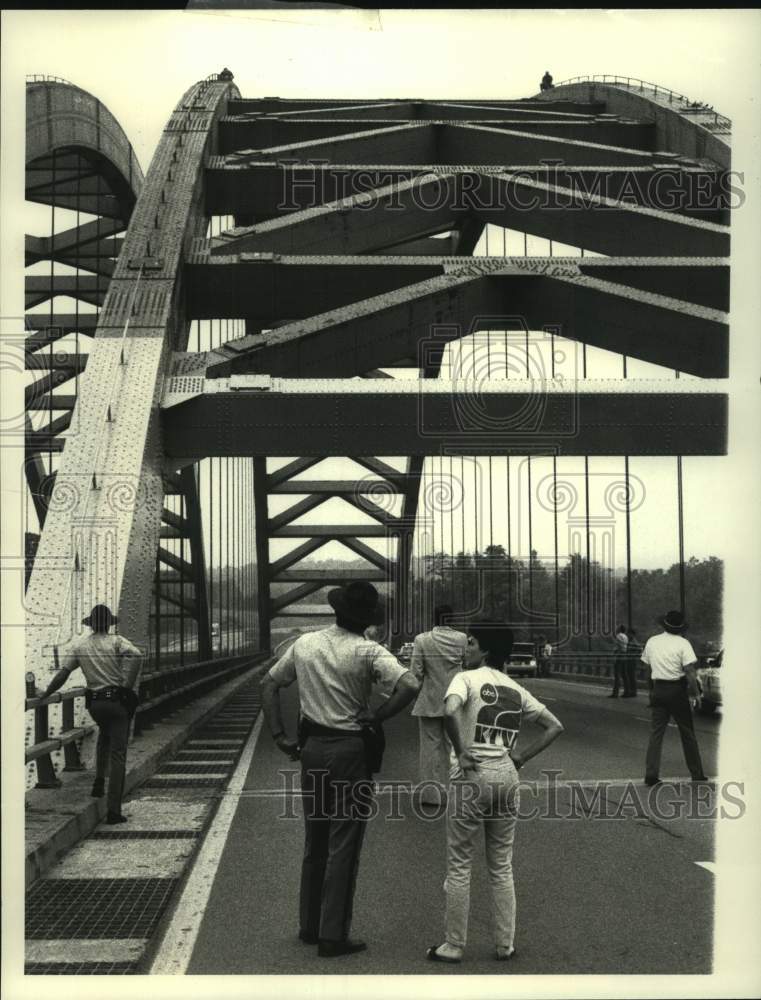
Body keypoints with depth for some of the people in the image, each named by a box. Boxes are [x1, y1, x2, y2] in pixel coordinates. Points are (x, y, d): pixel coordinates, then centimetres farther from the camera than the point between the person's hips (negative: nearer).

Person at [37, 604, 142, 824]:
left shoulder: (78, 645, 5)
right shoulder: (117, 642, -5)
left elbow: (63, 674, 0)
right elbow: (136, 655, -24)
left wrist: (46, 693, 12)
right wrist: (129, 686, -18)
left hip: (94, 703, 4)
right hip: (118, 701, -3)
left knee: (104, 734, 35)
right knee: (118, 754, 0)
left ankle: (99, 780, 20)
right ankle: (113, 810, -4)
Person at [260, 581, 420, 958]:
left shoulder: (304, 643, 3)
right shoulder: (367, 652, -13)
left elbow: (268, 684, 11)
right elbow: (410, 685, -26)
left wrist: (279, 735, 8)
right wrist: (376, 717, -14)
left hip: (311, 747, 5)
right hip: (350, 750, -5)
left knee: (314, 840, 18)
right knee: (343, 846, 3)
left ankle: (309, 926, 26)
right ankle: (332, 936, 6)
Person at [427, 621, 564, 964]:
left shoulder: (466, 679, -6)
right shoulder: (516, 689, 12)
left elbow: (450, 710, -27)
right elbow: (554, 726, 13)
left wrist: (460, 753, -16)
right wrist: (522, 757, 9)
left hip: (472, 776, -5)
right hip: (507, 775, 5)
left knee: (459, 865, 5)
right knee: (501, 866, 15)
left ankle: (454, 946, 11)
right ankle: (505, 945, 19)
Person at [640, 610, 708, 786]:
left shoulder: (652, 642, 6)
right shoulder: (683, 644, -10)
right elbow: (690, 670, -18)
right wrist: (695, 691, -8)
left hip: (658, 690, 3)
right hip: (677, 690, -3)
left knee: (656, 732, 5)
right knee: (687, 733, 8)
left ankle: (651, 774, -4)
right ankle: (697, 774, 16)